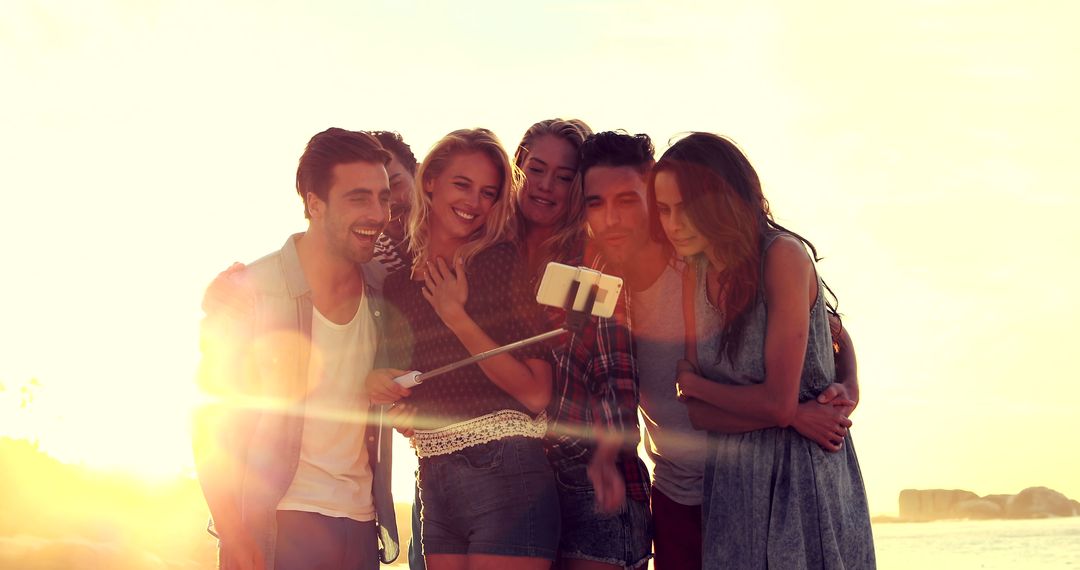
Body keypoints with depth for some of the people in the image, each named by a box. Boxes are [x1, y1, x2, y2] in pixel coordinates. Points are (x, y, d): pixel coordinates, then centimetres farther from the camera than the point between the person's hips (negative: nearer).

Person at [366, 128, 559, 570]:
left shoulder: (500, 261, -3)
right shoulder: (397, 285, 13)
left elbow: (536, 394, -12)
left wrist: (457, 318, -12)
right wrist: (374, 382, 1)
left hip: (504, 472, -5)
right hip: (434, 485, 6)